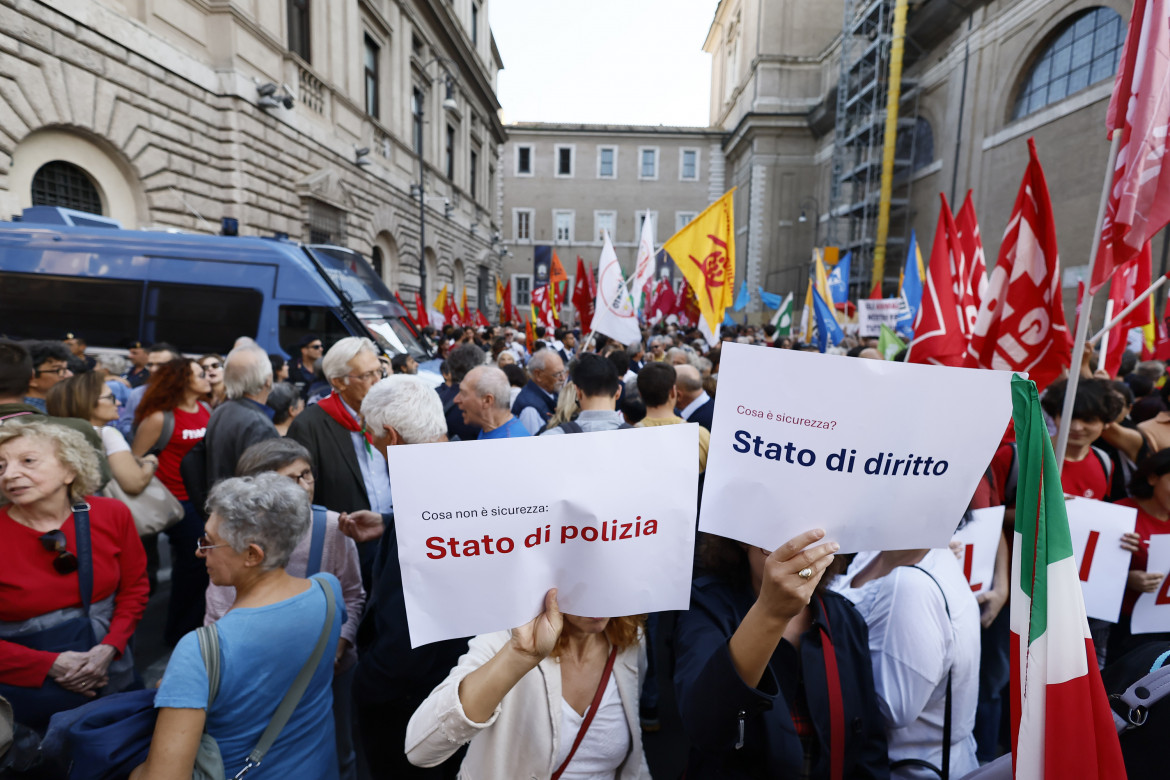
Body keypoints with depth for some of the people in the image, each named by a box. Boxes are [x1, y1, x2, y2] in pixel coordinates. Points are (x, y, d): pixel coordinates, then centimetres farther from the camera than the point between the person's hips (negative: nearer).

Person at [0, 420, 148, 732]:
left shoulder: (112, 515, -10)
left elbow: (135, 588, -1)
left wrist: (109, 648, -13)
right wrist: (49, 665, -18)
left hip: (109, 676, 3)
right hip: (29, 692, -2)